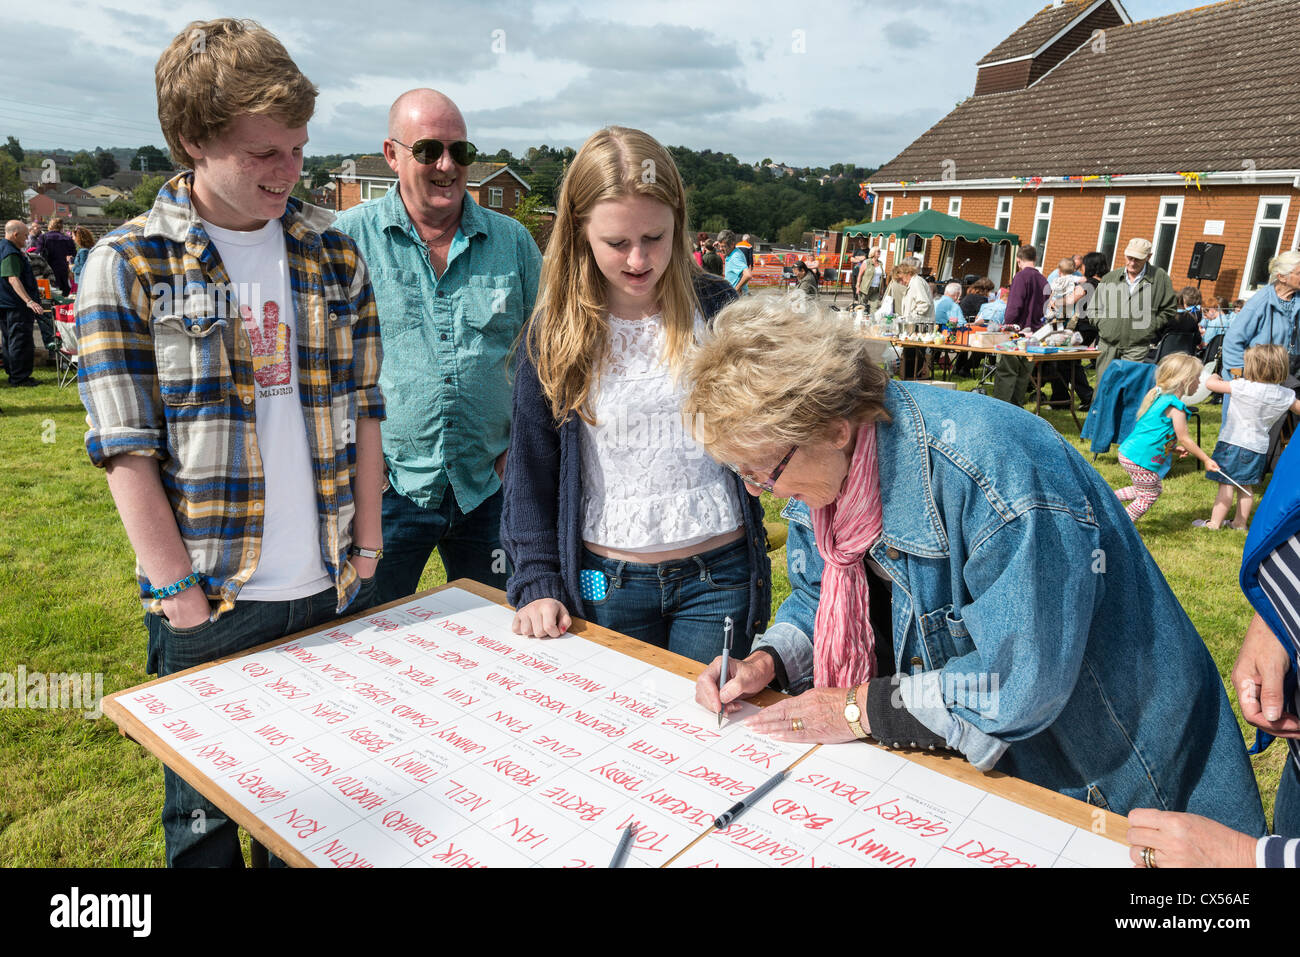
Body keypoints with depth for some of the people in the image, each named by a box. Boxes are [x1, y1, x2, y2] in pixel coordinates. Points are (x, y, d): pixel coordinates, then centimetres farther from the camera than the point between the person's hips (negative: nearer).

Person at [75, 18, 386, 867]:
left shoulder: (334, 254, 6)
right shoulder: (127, 267, -5)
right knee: (207, 822, 14)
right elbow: (127, 451, -8)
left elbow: (363, 413, 7)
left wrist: (367, 551, 3)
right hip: (212, 608, -3)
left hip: (337, 593, 3)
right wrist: (182, 597, -11)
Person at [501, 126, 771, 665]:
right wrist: (537, 583, -4)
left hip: (717, 578, 0)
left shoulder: (718, 310, -1)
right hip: (607, 585, 0)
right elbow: (530, 469, 1)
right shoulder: (554, 331, -2)